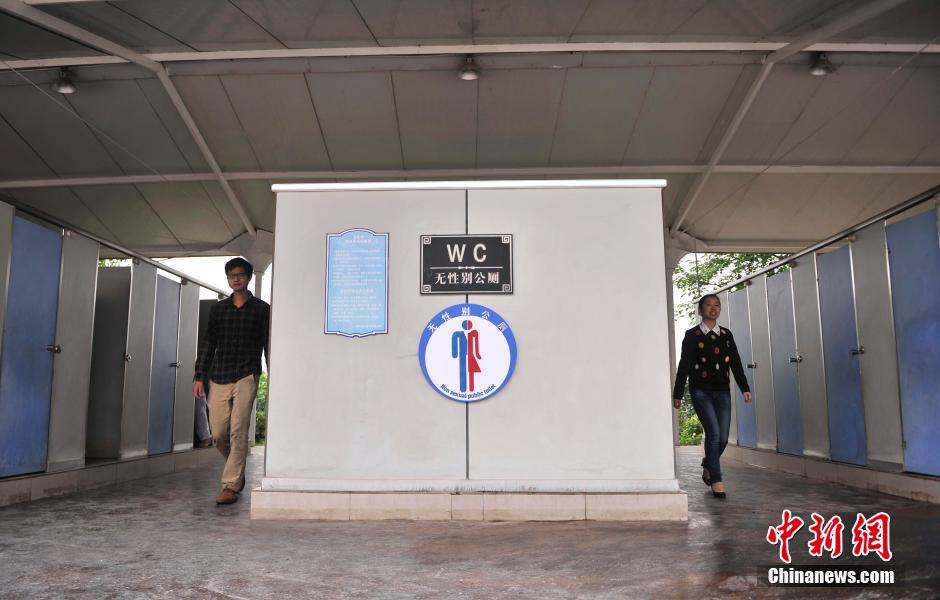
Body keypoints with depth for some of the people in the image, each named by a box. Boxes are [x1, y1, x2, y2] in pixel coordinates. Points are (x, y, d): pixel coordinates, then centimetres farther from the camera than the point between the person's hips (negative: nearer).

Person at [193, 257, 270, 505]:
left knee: (237, 431, -11)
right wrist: (199, 376, 6)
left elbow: (268, 345, 4)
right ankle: (237, 472, 28)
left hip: (246, 376, -4)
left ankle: (231, 486, -7)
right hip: (218, 378, 4)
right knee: (219, 433, 4)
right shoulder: (218, 309, 14)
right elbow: (207, 344, 13)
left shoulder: (261, 309, 5)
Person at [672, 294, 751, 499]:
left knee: (723, 438, 1)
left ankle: (707, 466, 30)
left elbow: (735, 363, 9)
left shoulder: (726, 335, 12)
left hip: (722, 391, 4)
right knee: (713, 433, -15)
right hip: (701, 390, -4)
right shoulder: (692, 335, 2)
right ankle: (716, 480, -5)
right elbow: (684, 366, 0)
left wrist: (744, 388, -2)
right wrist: (678, 394, -3)